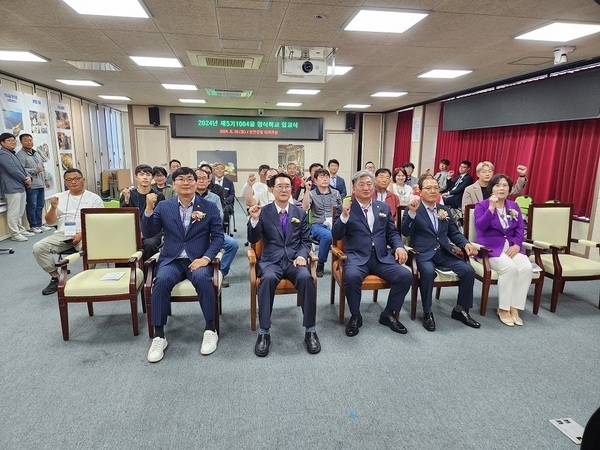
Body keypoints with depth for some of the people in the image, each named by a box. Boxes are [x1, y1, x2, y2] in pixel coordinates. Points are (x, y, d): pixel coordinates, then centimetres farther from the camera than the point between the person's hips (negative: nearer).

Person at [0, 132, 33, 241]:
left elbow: (21, 168, 19)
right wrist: (25, 179, -6)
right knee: (14, 212, -6)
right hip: (12, 188, -10)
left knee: (20, 212, 16)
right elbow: (13, 171, -17)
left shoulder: (12, 154, 20)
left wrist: (28, 177, -1)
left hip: (21, 187, 10)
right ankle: (15, 234, -2)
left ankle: (21, 230, 26)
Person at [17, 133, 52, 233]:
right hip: (31, 185, -8)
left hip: (41, 184, 8)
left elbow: (43, 168, 24)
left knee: (40, 206, 12)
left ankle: (39, 224, 21)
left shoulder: (36, 153, 20)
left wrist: (46, 179, 19)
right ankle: (33, 226, 7)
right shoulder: (20, 155, -7)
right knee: (32, 206, -2)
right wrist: (35, 170, -15)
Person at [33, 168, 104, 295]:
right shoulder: (59, 197, 15)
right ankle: (55, 278, -1)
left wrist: (82, 234, -17)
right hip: (62, 234, 4)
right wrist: (53, 208, -7)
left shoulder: (94, 198, 5)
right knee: (38, 247, -18)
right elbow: (49, 222, 13)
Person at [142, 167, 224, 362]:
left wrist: (206, 258, -16)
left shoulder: (209, 207, 3)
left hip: (198, 259, -1)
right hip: (171, 259, 2)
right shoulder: (163, 206, 8)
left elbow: (218, 236, -1)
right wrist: (149, 209, -13)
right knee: (162, 280, -30)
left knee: (202, 278, -33)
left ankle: (210, 330, -14)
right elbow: (148, 233, 3)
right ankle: (159, 336, -16)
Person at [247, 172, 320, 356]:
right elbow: (253, 240, 1)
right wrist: (254, 219, -17)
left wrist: (301, 255, -10)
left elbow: (306, 241, 11)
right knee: (268, 278, -35)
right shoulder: (263, 212, 6)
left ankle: (310, 331, -20)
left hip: (294, 259, 1)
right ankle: (264, 332, -24)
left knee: (305, 277, -31)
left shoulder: (300, 213, 12)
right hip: (271, 260, -1)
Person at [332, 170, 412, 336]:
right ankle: (355, 316, -7)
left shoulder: (384, 207, 15)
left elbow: (392, 232, 18)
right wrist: (344, 215, -19)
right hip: (357, 256, -4)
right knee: (352, 277, -34)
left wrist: (399, 247, -3)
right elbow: (336, 236, -4)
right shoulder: (346, 207, 3)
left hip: (381, 256, 4)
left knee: (406, 276, -17)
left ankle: (388, 314, 5)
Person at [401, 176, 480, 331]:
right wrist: (412, 212, -27)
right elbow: (406, 232, -13)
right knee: (428, 271, -35)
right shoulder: (412, 209, -1)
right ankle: (427, 312, -15)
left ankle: (460, 310, 5)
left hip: (444, 253, 6)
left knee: (468, 270, -15)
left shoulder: (445, 210, 16)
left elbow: (454, 233, 18)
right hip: (423, 254, -5)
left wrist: (466, 243, -2)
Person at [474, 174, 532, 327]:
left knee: (527, 267, -23)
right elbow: (480, 226, -16)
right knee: (509, 268, -30)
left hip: (511, 246, 5)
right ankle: (503, 308, -15)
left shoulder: (514, 206, 15)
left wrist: (516, 245, -8)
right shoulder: (482, 205, 0)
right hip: (491, 247, -5)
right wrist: (491, 208, -25)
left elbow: (520, 229, 9)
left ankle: (514, 307, -13)